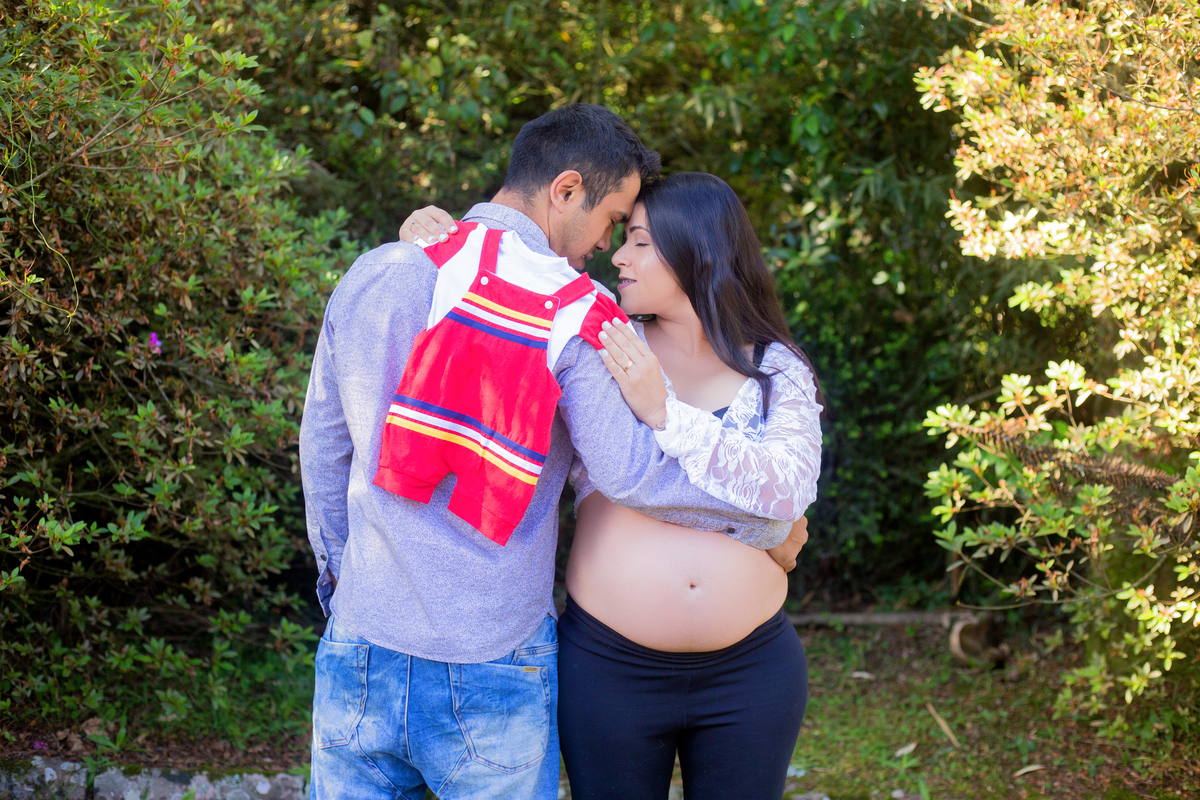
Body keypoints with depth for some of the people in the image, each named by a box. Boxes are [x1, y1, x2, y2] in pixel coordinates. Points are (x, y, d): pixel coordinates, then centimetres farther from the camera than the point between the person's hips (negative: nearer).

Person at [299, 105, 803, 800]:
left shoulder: (370, 276, 3)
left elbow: (323, 447, 12)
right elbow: (626, 470, -16)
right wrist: (768, 522, -2)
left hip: (360, 654, 4)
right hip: (494, 670, -4)